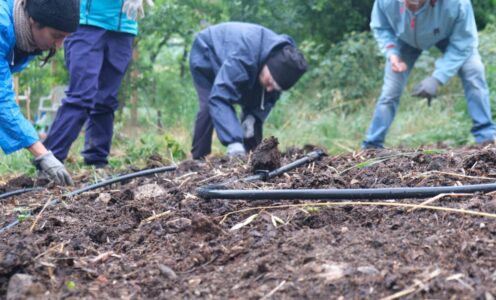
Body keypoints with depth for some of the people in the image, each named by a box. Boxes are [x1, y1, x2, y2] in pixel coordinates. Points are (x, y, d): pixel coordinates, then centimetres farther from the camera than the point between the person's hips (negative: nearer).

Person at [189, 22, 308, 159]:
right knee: (209, 107, -24)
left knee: (253, 109, -7)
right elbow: (219, 98, -53)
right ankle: (198, 160, -13)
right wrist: (234, 142, -60)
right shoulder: (241, 59, -48)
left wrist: (253, 116, -28)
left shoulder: (283, 57, -25)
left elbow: (269, 97, -9)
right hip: (206, 55, -6)